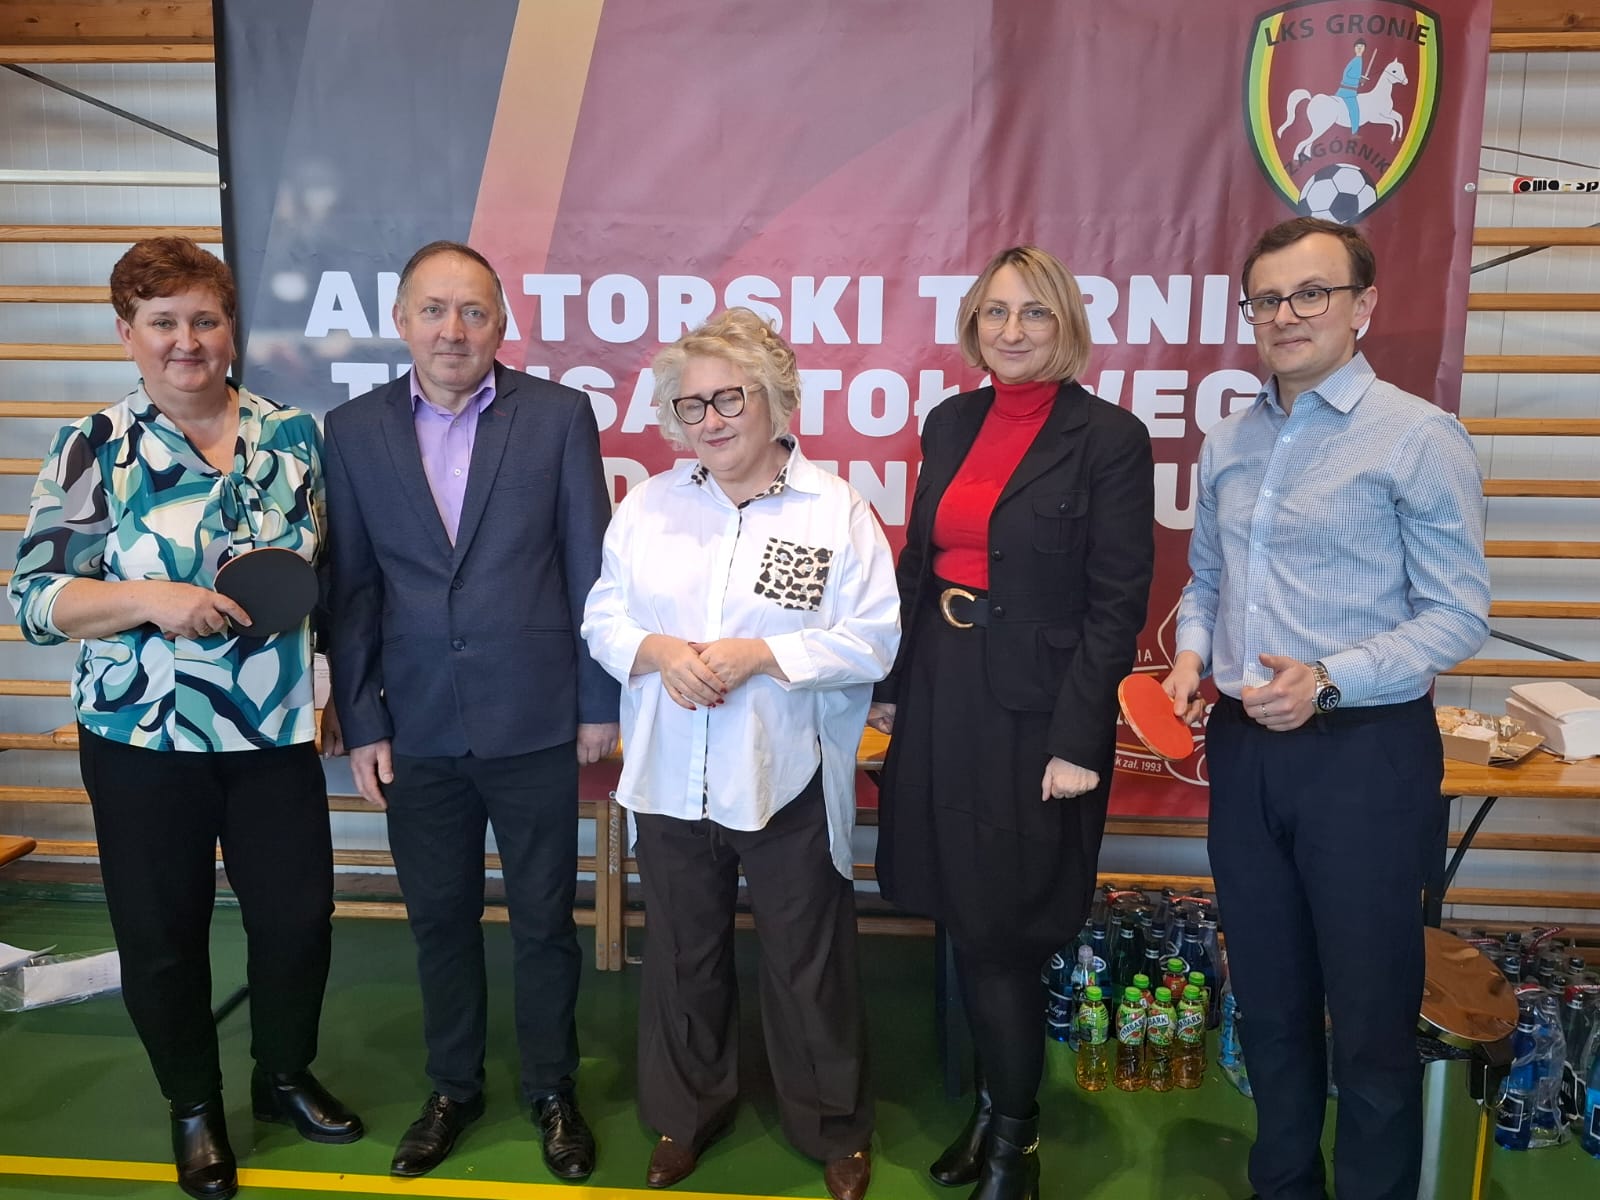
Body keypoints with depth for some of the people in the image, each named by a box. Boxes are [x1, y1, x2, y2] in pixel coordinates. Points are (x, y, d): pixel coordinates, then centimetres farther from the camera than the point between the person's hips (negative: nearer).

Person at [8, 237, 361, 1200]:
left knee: (299, 914, 11)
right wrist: (148, 597, -23)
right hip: (144, 738, -2)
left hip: (277, 732, 2)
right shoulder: (92, 450, -6)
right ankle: (196, 1108, 37)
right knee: (163, 934, 12)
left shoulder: (296, 434, 2)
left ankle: (286, 1075, 39)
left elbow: (330, 562, 12)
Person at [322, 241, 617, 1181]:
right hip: (417, 731, 2)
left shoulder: (560, 415, -4)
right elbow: (351, 590, 4)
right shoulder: (353, 430, 3)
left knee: (544, 922, 11)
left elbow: (590, 567, -2)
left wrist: (598, 702, -3)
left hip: (536, 724, -2)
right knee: (440, 920, 16)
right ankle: (454, 1087, 38)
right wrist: (361, 723, 2)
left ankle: (553, 1091, 33)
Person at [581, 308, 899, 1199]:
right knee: (684, 955, 19)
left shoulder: (837, 509, -7)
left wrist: (761, 654, -19)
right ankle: (687, 1112, 42)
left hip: (788, 780, -3)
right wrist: (657, 651, -14)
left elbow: (874, 640, -10)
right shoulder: (650, 504, 5)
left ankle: (835, 1128, 34)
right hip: (671, 779, 4)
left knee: (808, 962, 12)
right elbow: (603, 616, 7)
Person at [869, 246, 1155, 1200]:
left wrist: (1077, 742, -16)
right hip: (943, 697, 6)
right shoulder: (951, 422, 8)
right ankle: (998, 1101, 35)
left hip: (1035, 708, -5)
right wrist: (891, 684, 9)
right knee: (966, 922, 15)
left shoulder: (1109, 437, -9)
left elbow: (1117, 605, -11)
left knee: (1001, 933, 3)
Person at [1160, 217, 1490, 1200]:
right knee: (1269, 997, 18)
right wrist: (1193, 651, -1)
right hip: (1243, 749, 6)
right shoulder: (1229, 444, 9)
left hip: (1364, 752, -5)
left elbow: (1458, 614, -11)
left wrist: (1328, 680, -23)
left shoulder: (1420, 437, -9)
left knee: (1373, 1010, 7)